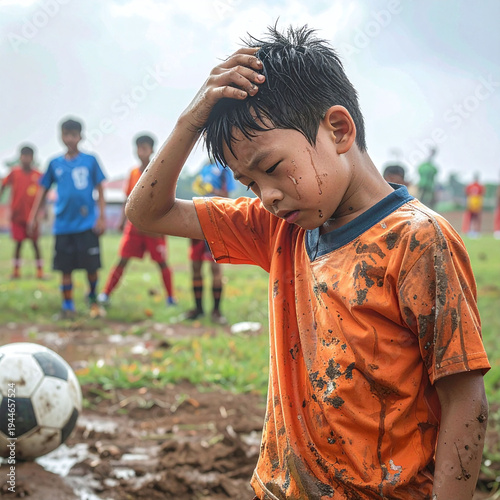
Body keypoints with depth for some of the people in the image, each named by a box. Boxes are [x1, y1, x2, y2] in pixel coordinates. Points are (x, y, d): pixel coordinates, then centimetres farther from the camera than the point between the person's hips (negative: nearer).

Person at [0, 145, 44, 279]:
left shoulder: (38, 175, -3)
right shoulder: (14, 173, -3)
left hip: (32, 216, 0)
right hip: (17, 215, 1)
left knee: (35, 243, 3)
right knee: (18, 243, 7)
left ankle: (40, 271, 9)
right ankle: (16, 270, 18)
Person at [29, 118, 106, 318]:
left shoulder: (90, 160, 2)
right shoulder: (55, 164, 7)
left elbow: (99, 189, 4)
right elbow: (43, 190, 13)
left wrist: (102, 217, -2)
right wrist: (34, 217, 7)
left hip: (87, 223, -2)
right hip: (63, 224, 2)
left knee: (91, 266, 0)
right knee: (66, 267, 5)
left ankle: (93, 298, 25)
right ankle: (68, 305, 17)